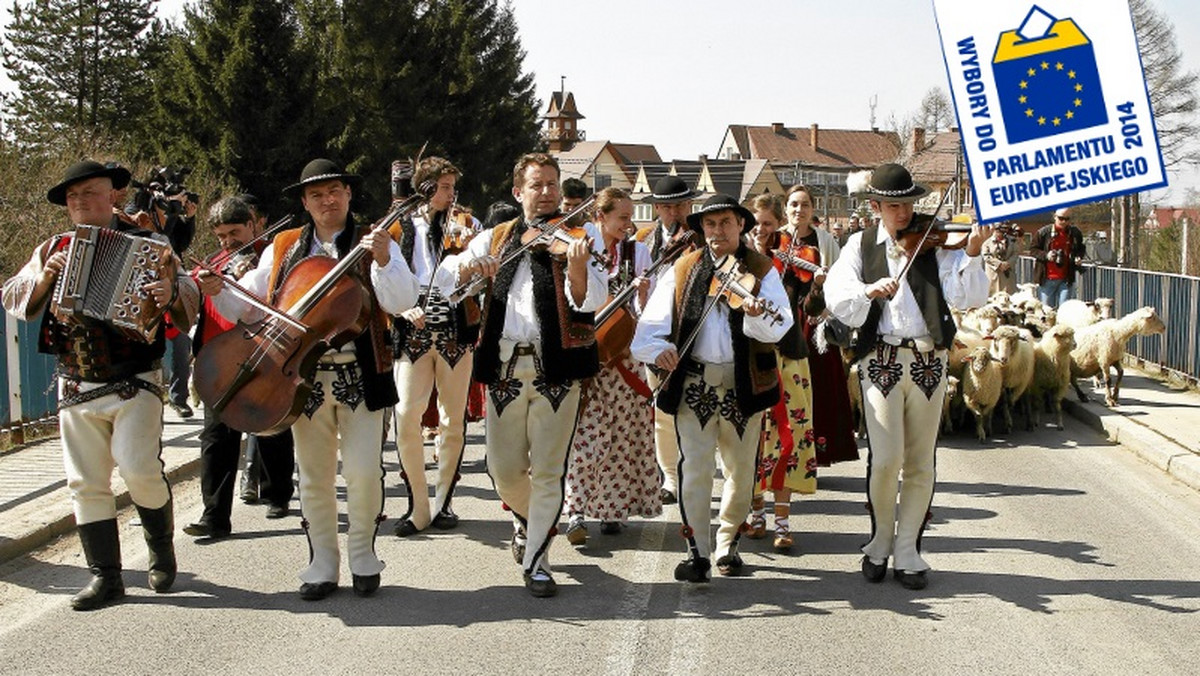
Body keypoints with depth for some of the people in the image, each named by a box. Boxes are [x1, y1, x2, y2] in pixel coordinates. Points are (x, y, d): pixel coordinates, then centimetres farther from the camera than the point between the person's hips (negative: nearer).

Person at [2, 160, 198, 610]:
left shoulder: (146, 245, 3)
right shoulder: (54, 250, 13)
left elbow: (187, 290, -2)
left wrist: (172, 294, -25)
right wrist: (43, 278, -7)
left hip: (134, 382, -4)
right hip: (76, 387, 4)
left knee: (139, 468, -14)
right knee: (86, 483, 4)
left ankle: (162, 546, 13)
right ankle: (105, 575, 13)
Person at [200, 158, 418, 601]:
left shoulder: (373, 244, 2)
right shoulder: (283, 248, 10)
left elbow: (402, 303, -11)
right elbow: (249, 306, 11)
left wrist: (383, 261, -25)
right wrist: (219, 292, -7)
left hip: (359, 376, -2)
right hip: (305, 376, 3)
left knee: (364, 472, -7)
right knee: (315, 478, 9)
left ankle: (362, 556, 15)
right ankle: (322, 566, 22)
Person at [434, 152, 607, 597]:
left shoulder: (581, 235, 2)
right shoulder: (497, 239, 13)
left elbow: (589, 301, -12)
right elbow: (444, 278, 9)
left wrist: (577, 268, -33)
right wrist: (465, 267, -14)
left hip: (556, 367, -3)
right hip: (504, 366, 3)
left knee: (547, 472, -2)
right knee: (505, 470, 10)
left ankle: (536, 560, 11)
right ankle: (530, 519, 40)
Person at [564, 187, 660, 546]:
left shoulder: (637, 251, 5)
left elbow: (647, 310, 0)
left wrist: (643, 293, -21)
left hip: (623, 351, 2)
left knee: (623, 433, 4)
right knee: (586, 432, -8)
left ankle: (612, 508, 17)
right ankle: (577, 511, -5)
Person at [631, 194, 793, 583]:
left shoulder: (762, 271, 1)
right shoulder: (682, 271, 7)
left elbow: (777, 329, -13)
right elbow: (653, 320, 1)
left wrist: (755, 314, -34)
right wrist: (657, 347, -20)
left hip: (743, 385, 0)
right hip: (693, 382, 0)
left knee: (742, 470, 10)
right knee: (695, 466, -7)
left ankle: (727, 543, 29)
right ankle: (697, 552, 1)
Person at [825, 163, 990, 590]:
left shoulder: (934, 243, 4)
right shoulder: (861, 246, 9)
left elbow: (967, 297, -7)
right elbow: (836, 299, -3)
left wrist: (972, 254, -22)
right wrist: (869, 291, -21)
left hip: (928, 360, 1)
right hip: (881, 359, -1)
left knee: (920, 464, 5)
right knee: (885, 459, -10)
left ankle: (907, 552, 18)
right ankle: (880, 543, 13)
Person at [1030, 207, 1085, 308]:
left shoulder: (1075, 233, 6)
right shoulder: (1044, 232, -2)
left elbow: (1082, 249, 22)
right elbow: (1032, 249, 3)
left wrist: (1079, 257, -1)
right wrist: (1045, 255, -14)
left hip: (1066, 280, 1)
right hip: (1047, 279, -1)